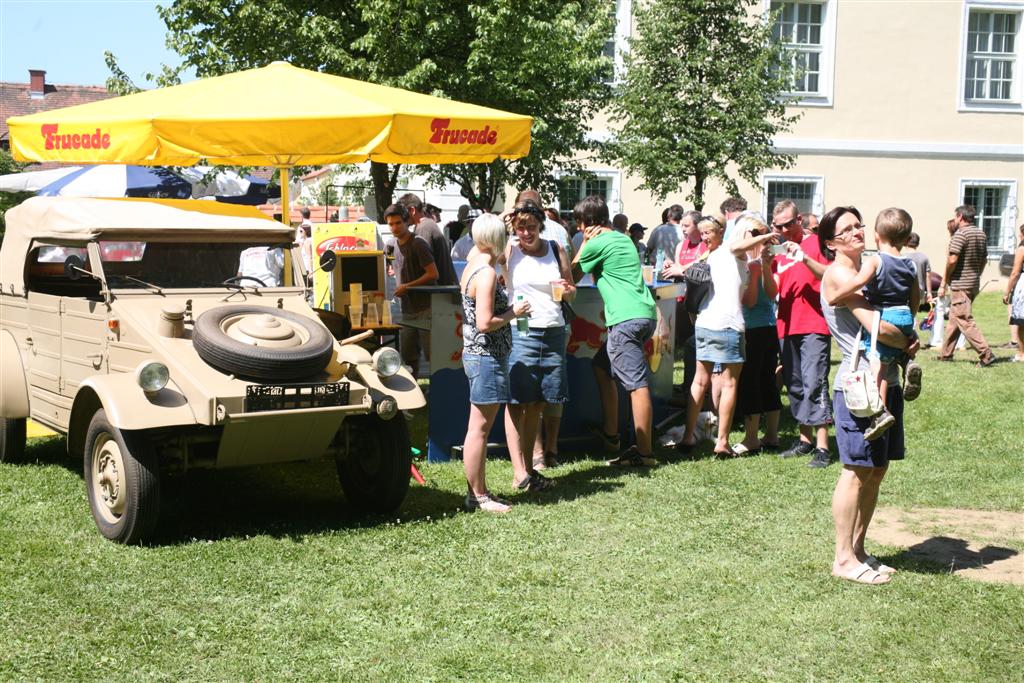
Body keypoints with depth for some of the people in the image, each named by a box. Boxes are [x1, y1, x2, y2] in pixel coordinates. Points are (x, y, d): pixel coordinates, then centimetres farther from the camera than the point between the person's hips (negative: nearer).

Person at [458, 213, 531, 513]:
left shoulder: (473, 265, 12)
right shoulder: (486, 273, -18)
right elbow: (485, 323, -23)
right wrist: (514, 312, -11)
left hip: (476, 354, 10)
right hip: (487, 356, -10)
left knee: (480, 428, 14)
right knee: (479, 428, -4)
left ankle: (479, 491, 21)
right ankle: (477, 496, 1)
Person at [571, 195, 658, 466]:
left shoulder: (597, 243, -5)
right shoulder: (623, 238, 21)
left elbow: (572, 277, 7)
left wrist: (584, 243, 11)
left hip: (626, 319, -10)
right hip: (644, 313, 10)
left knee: (637, 385, -11)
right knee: (603, 366, 23)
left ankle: (644, 452, -11)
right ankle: (611, 432, 27)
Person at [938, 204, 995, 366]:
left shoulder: (960, 234, -15)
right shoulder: (981, 234, 12)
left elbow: (952, 260, -19)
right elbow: (984, 260, 16)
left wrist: (944, 283, -9)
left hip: (960, 283, -9)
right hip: (974, 283, 9)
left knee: (965, 321, -8)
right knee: (954, 319, 17)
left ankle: (986, 354, -16)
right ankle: (946, 354, 23)